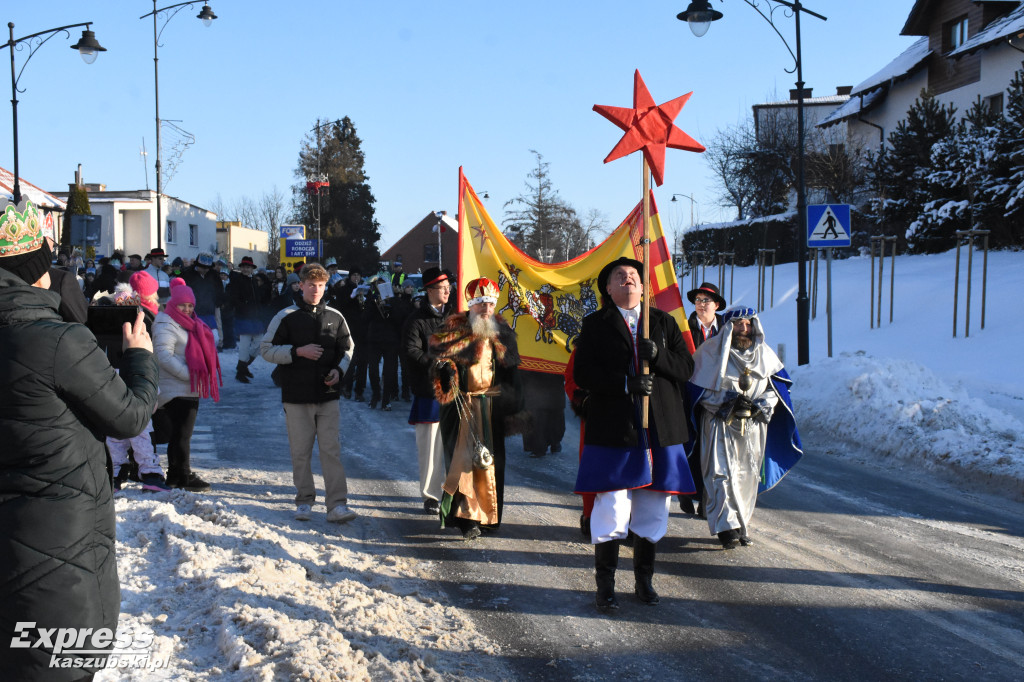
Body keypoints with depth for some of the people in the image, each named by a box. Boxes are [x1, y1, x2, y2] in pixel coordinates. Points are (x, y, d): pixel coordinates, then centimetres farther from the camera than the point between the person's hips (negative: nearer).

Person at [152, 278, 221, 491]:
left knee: (180, 434, 14)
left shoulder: (191, 324, 18)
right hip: (175, 391, -9)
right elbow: (164, 355, -20)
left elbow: (200, 352, 28)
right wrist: (188, 374, -22)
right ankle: (184, 476, 1)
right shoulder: (166, 325, -10)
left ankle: (175, 476, 22)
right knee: (181, 434, -6)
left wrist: (201, 376, 15)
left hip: (190, 389, 9)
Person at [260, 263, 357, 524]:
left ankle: (337, 505, -4)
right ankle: (304, 501, 18)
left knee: (331, 449, -4)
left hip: (328, 395, 1)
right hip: (296, 395, -1)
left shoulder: (335, 317, 8)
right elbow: (266, 349, -1)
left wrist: (338, 370, 0)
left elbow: (346, 348, 19)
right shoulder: (286, 317, -1)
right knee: (300, 451, 4)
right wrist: (298, 352, -13)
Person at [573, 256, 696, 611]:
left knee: (653, 509, 8)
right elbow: (583, 374, -4)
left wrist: (658, 355, -12)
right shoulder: (595, 325, 6)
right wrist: (625, 383, -17)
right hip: (613, 429, -3)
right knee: (612, 509, -6)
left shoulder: (664, 322, 14)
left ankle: (644, 579, 24)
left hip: (659, 430, 3)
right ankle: (605, 585, 7)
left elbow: (685, 368, 8)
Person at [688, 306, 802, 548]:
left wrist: (762, 405, -7)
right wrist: (727, 401, -17)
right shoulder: (711, 351, -2)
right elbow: (701, 390, -5)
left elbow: (777, 386, 12)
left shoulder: (764, 353, 10)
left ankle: (741, 525, 17)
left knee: (748, 475, 7)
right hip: (719, 422, -4)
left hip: (754, 425, 4)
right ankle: (727, 526, -11)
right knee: (722, 474, -12)